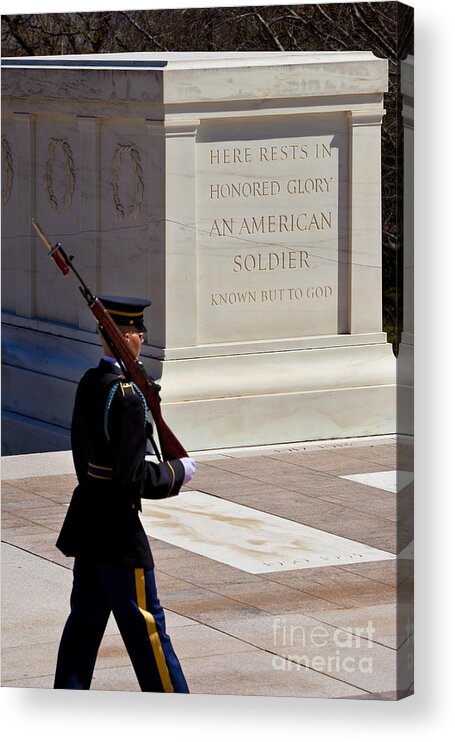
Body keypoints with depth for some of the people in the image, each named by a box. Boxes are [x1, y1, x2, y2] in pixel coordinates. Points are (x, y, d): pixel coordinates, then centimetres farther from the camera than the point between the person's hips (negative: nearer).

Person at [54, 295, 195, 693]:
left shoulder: (88, 383, 6)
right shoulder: (126, 395, -22)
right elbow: (134, 478, -23)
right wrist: (178, 472, -8)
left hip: (87, 521, 9)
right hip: (118, 529, -9)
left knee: (85, 618, 15)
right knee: (145, 625, 0)